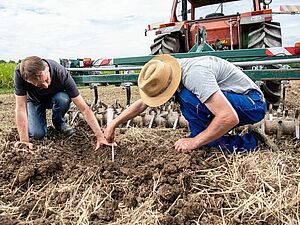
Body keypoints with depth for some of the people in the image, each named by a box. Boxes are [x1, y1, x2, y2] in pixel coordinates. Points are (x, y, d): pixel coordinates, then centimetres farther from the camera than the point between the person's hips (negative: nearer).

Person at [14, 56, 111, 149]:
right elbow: (20, 107, -30)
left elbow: (84, 108, -35)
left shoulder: (61, 74, -37)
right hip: (34, 101, 0)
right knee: (37, 134, -22)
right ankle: (41, 117, 13)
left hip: (53, 98, 0)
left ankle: (59, 122, -3)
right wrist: (24, 140, -33)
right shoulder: (20, 73, -37)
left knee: (64, 99, -35)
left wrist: (100, 137, -38)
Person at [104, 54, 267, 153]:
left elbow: (230, 117, -35)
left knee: (188, 97, -27)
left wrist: (194, 142, -26)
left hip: (253, 104, -9)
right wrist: (113, 124, 3)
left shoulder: (194, 75, -31)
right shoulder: (167, 75, -2)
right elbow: (142, 103, 8)